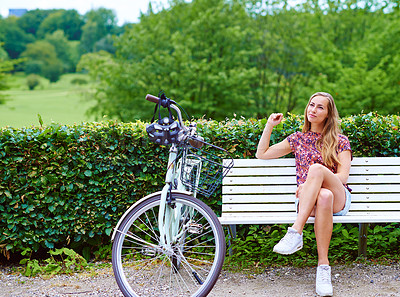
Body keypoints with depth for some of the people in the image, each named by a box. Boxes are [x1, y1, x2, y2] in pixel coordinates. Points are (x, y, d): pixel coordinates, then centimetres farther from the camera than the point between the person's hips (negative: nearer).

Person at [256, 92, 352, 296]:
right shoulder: (298, 139, 21)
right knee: (324, 196, -39)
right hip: (306, 199, 1)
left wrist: (312, 181, -16)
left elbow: (342, 176, -1)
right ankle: (323, 266, -44)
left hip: (339, 199, -1)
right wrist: (270, 125, 17)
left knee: (316, 168, -35)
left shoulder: (340, 141, 13)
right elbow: (262, 154, 25)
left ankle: (295, 233, -45)